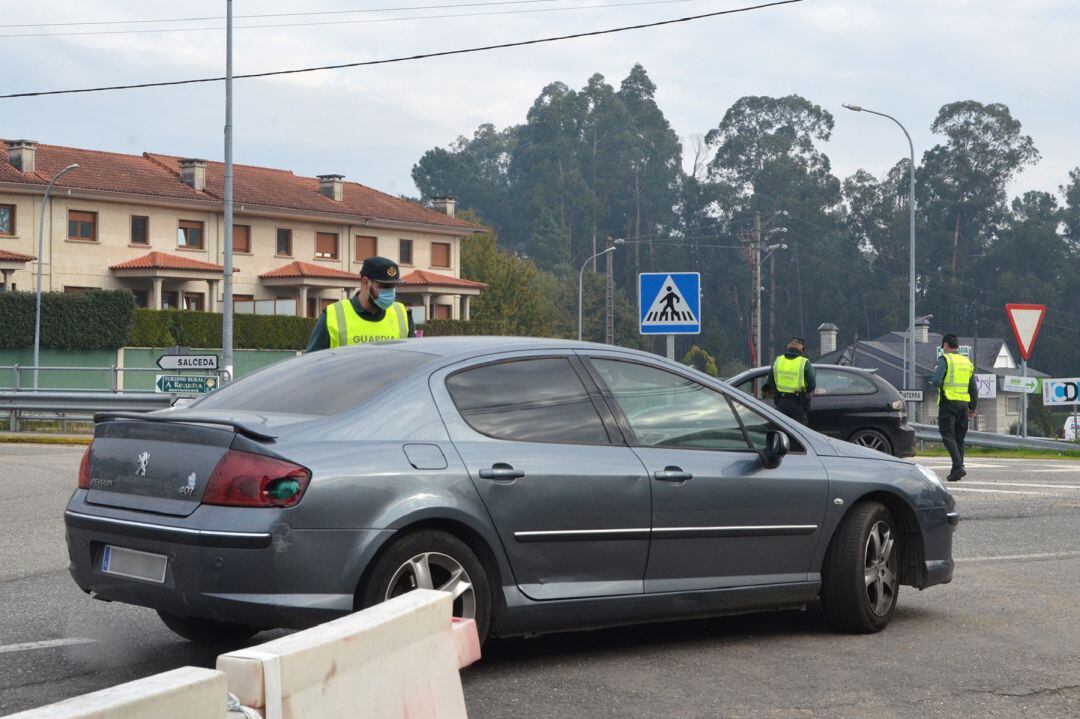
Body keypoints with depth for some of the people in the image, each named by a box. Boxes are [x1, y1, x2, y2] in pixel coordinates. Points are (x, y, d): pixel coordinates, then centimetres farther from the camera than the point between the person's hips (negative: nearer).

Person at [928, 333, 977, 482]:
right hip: (964, 404, 6)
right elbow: (973, 388, 16)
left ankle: (958, 466, -22)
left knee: (948, 436, -6)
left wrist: (932, 379, 7)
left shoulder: (945, 359, -4)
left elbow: (936, 381, -16)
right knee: (959, 437, 11)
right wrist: (973, 407, 20)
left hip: (948, 402, -6)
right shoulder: (967, 362, 15)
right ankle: (957, 470, 11)